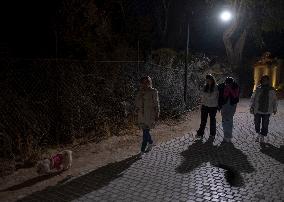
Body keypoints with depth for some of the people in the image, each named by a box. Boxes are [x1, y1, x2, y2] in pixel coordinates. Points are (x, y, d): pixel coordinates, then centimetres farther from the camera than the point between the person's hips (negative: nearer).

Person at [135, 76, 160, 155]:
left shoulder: (153, 92, -7)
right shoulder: (140, 91, 7)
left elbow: (156, 104, -4)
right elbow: (137, 102, 14)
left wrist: (157, 114, -4)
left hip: (150, 114, -5)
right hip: (141, 114, 5)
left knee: (146, 131, -7)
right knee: (145, 131, 15)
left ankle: (142, 150, 0)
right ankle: (150, 143, 41)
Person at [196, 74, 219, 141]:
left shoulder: (216, 87, -7)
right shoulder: (205, 87, 4)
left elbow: (218, 96, -3)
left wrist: (218, 106, -5)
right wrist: (201, 104, 9)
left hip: (213, 106, -3)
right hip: (205, 105, 3)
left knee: (212, 120, 10)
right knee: (203, 120, 3)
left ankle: (212, 134, 22)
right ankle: (200, 133, 9)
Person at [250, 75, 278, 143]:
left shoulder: (271, 90, 2)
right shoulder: (258, 89, 0)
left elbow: (274, 100, 11)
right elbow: (253, 98, 4)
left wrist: (275, 109, 12)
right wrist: (252, 107, -2)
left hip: (267, 111, 0)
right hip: (257, 110, 0)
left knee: (265, 124, 4)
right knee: (257, 123, 6)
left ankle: (262, 136, 18)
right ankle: (259, 134, 27)